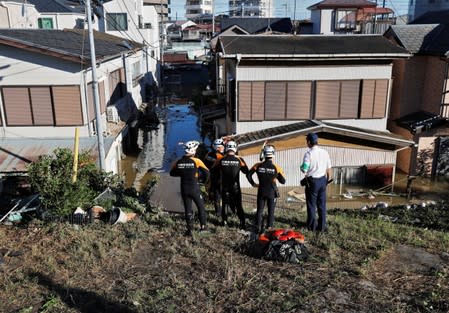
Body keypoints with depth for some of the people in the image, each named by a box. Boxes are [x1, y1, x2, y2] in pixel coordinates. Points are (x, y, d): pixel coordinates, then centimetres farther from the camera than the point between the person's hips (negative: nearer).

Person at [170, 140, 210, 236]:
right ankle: (203, 226, 23)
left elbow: (172, 173, 8)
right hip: (195, 188, -3)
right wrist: (204, 180, 5)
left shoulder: (179, 162, -3)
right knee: (200, 206, 15)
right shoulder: (196, 161, -14)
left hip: (184, 189, 3)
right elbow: (206, 172, -15)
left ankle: (189, 229, 9)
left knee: (187, 208, 11)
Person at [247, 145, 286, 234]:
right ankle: (269, 228, 16)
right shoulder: (276, 167, -16)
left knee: (259, 210, 14)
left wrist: (253, 183, 9)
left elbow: (248, 175, -3)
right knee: (271, 211, 13)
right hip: (272, 192, -1)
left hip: (261, 192, 1)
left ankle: (258, 228, 17)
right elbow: (283, 181, -9)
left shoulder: (258, 165, -11)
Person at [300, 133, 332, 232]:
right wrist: (328, 179, 18)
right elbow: (329, 168, 5)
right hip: (322, 180, 5)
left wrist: (302, 167, 3)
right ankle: (322, 226, 17)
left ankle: (312, 225, 17)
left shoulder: (308, 153, -16)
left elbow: (304, 169, -19)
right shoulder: (324, 152, 0)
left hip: (312, 181, -4)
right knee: (322, 204, 12)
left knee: (311, 204, 9)